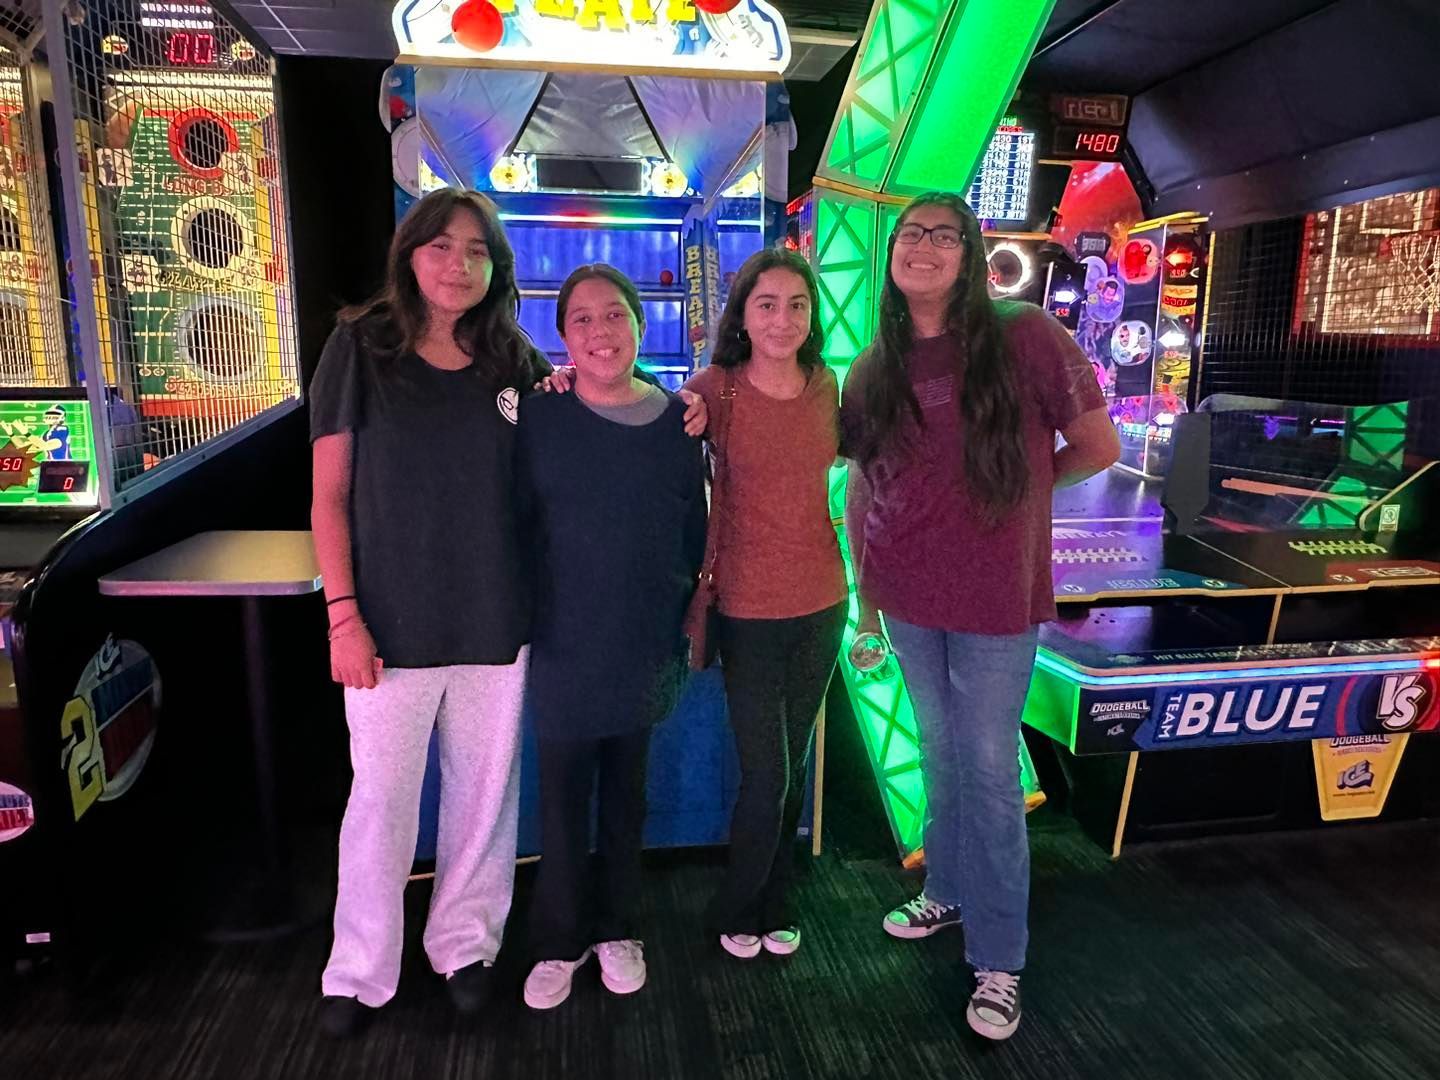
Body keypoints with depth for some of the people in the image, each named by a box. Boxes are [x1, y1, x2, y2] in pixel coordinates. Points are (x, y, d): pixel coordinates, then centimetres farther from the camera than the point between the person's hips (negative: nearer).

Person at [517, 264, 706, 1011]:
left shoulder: (676, 419, -1)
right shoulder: (539, 417, -6)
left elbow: (695, 529, 6)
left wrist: (695, 621, 8)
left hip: (647, 646, 2)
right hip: (563, 643, -1)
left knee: (626, 788, 16)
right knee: (563, 795, 9)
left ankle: (616, 929, 37)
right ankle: (559, 941, 31)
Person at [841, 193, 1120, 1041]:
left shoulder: (1027, 338, -12)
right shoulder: (874, 369, 3)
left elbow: (1098, 449, -6)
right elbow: (862, 488, 8)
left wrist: (1012, 489, 1)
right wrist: (864, 592, 7)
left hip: (994, 601, -4)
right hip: (907, 599, 4)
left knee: (989, 774, 5)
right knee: (940, 758, 21)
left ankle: (999, 962, 23)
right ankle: (948, 891, 43)